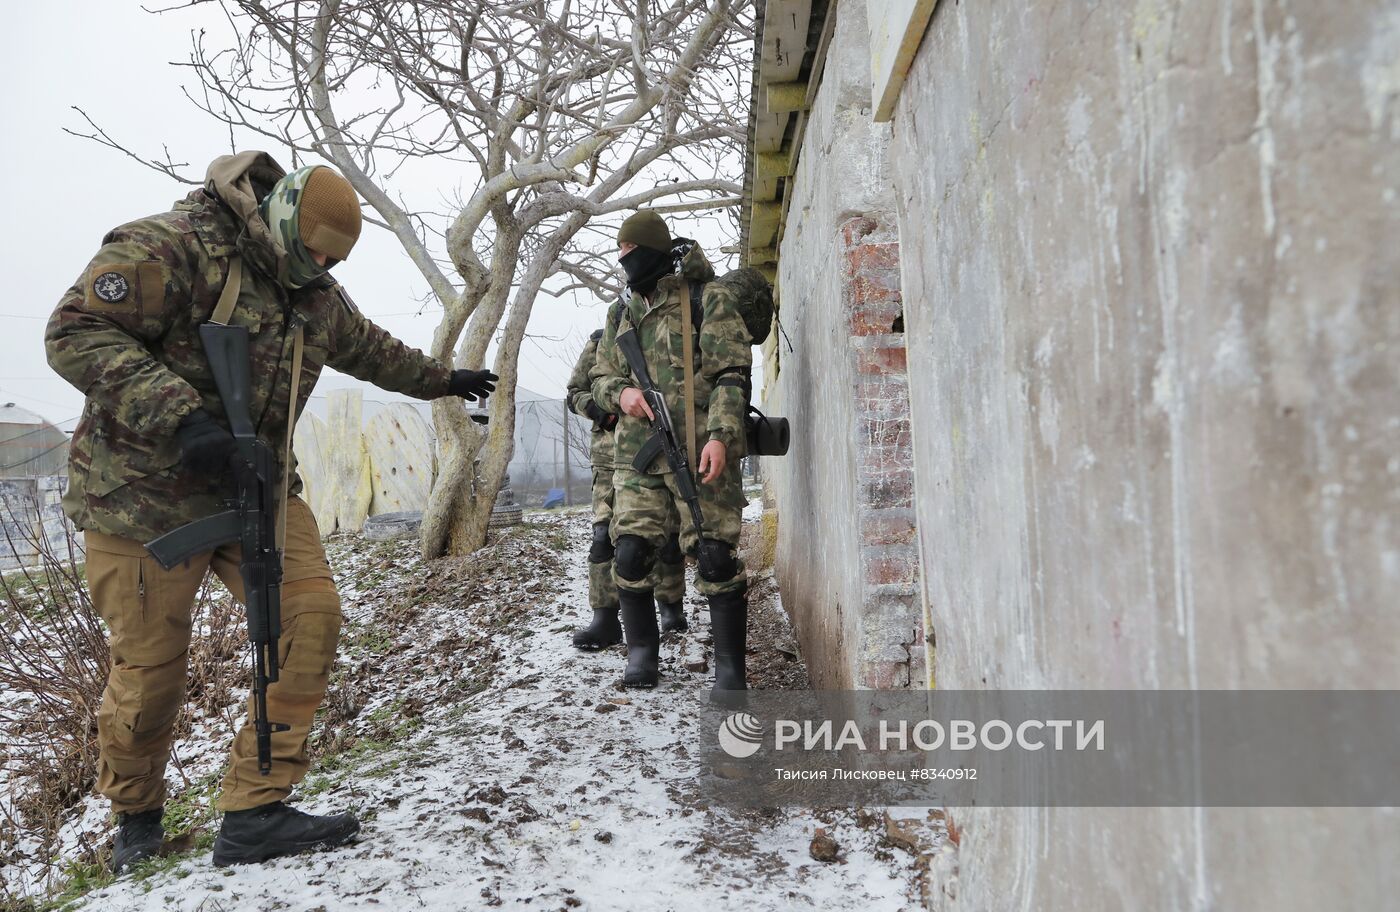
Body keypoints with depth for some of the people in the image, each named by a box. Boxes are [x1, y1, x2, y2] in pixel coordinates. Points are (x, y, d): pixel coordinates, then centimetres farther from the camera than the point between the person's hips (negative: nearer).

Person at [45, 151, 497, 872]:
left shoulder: (317, 298, 11)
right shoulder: (168, 248, -13)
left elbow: (372, 350, 29)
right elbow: (76, 332, -21)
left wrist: (444, 380, 38)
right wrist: (180, 415, -31)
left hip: (255, 489, 6)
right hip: (147, 493, -6)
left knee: (310, 616, -12)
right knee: (149, 666, 2)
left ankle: (254, 813, -3)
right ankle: (135, 816, 31)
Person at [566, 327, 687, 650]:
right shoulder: (599, 343, 7)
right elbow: (574, 393, 11)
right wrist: (597, 408, -10)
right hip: (613, 451, 0)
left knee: (668, 532, 7)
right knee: (605, 533, -8)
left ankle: (672, 607, 23)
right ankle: (605, 619, -5)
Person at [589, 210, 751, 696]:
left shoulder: (709, 300, -1)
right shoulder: (623, 315, 17)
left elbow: (731, 375, -8)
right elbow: (600, 377, 21)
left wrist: (720, 435, -21)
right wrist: (621, 392, -3)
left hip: (699, 453, -5)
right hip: (637, 453, 5)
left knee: (716, 557, -5)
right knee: (631, 554, 1)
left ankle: (730, 668, 6)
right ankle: (642, 653, 20)